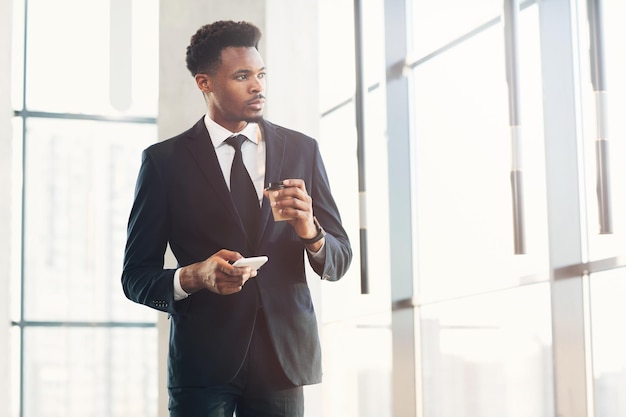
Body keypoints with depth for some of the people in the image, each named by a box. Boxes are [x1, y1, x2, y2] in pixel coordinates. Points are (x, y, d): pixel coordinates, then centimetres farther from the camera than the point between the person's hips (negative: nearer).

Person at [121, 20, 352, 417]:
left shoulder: (302, 150, 8)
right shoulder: (165, 160, 1)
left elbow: (339, 260, 10)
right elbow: (136, 277, 2)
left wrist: (310, 232, -12)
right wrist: (194, 277, -17)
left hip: (283, 353, 2)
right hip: (203, 357, -2)